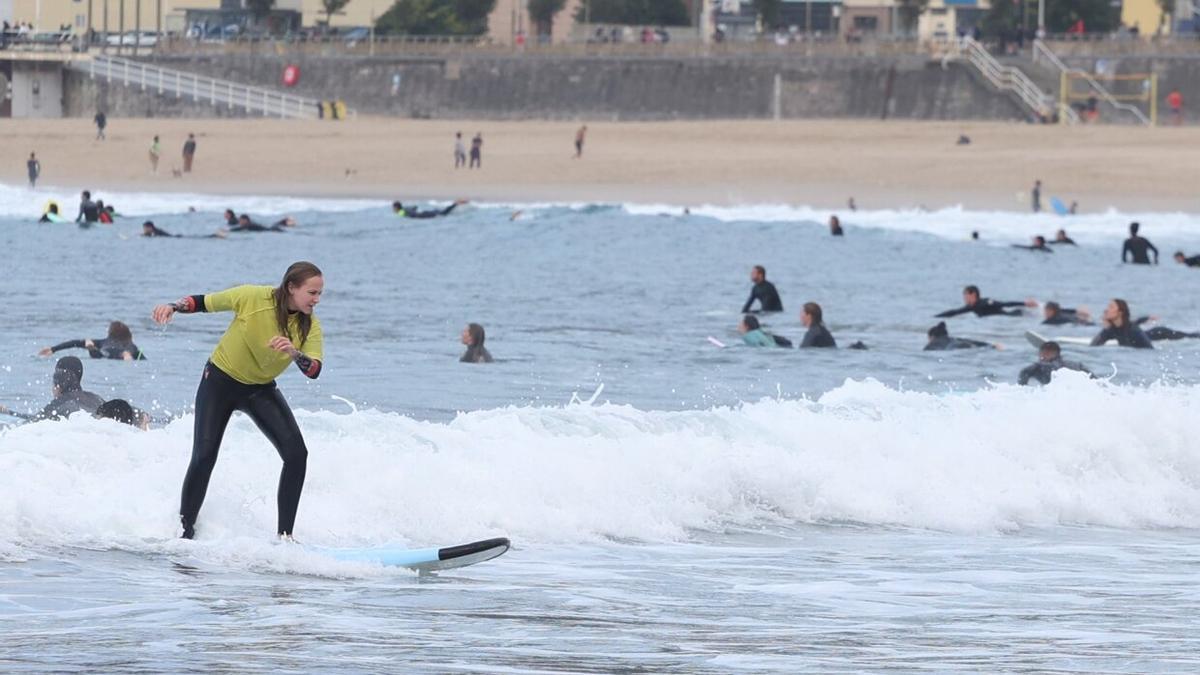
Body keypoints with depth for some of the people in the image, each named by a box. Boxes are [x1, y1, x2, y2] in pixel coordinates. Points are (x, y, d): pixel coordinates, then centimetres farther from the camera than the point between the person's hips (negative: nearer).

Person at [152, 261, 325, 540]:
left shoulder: (310, 326, -13)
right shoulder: (253, 298, -21)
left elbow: (314, 371, -24)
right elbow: (202, 302, -10)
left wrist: (294, 353, -44)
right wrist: (173, 307, -29)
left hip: (261, 391, 3)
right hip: (220, 382, -3)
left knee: (296, 454, -14)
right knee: (204, 457, -10)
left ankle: (285, 536, -7)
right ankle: (184, 532, 6)